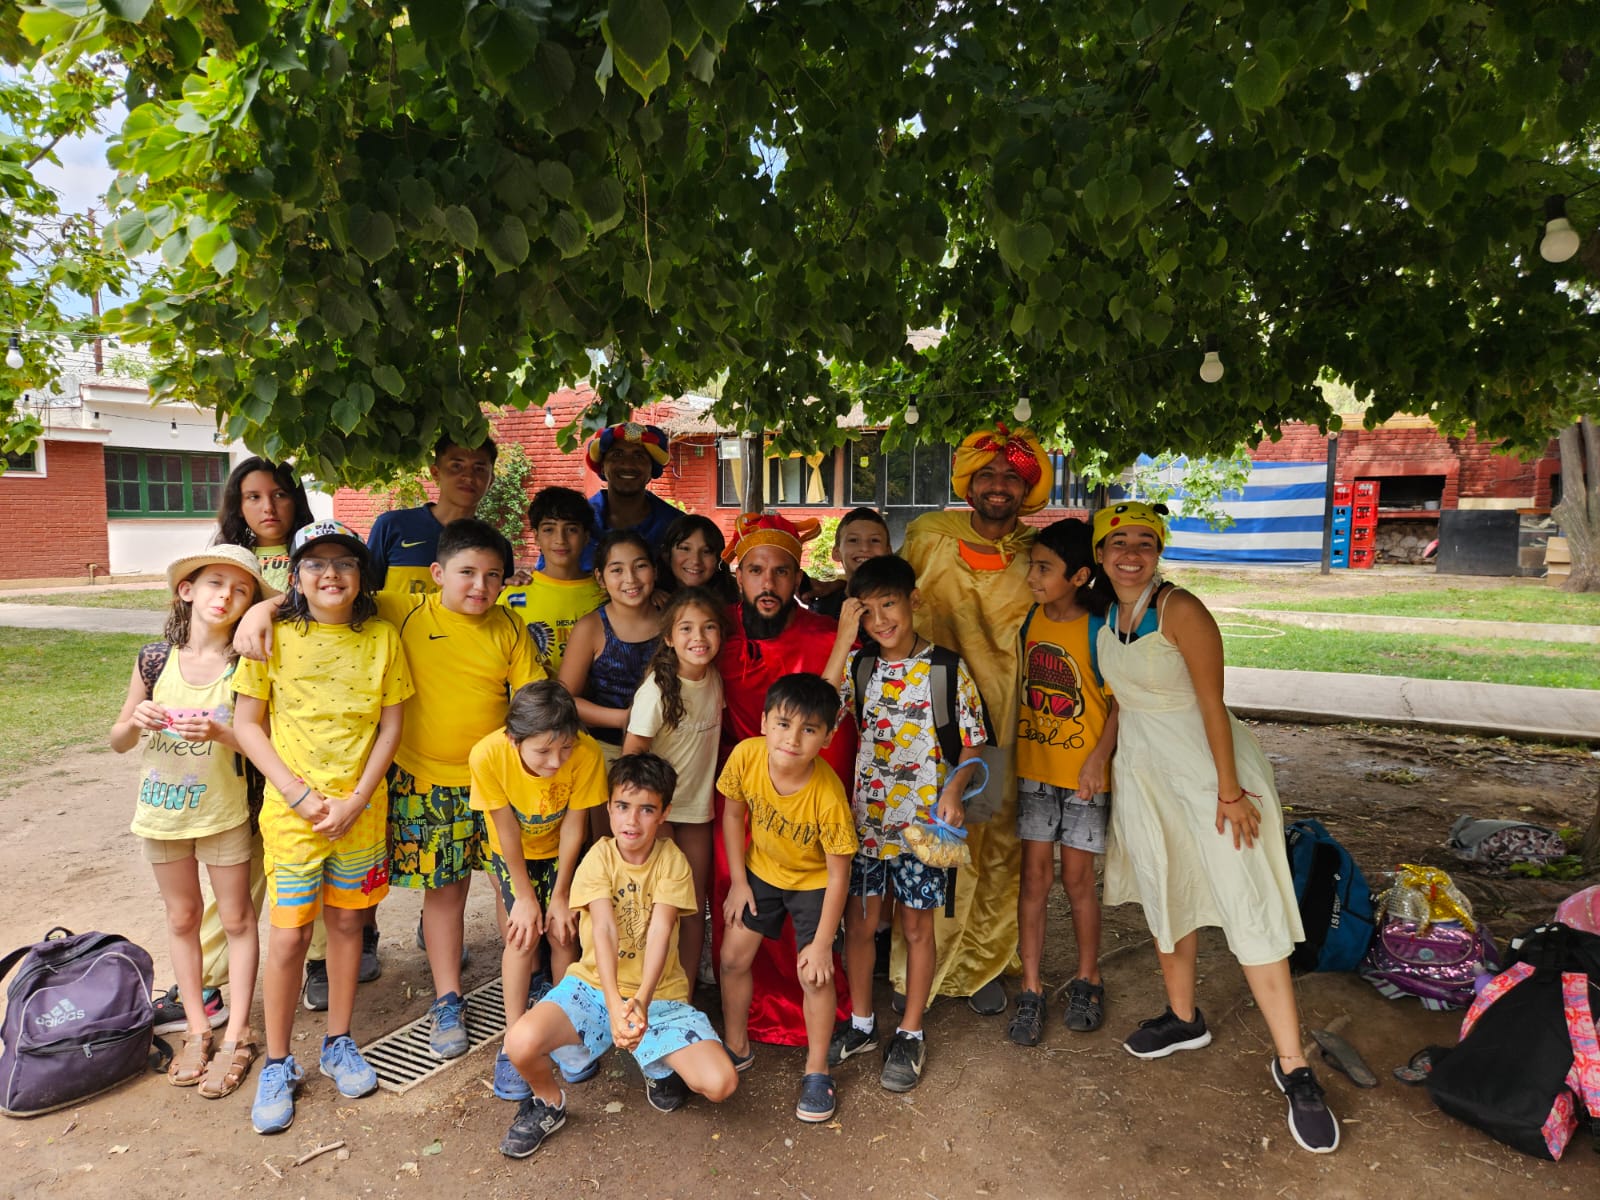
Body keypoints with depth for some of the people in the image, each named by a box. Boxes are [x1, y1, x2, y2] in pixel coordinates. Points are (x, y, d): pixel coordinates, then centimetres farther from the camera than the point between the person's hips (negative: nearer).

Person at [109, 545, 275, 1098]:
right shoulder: (156, 658, -6)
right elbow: (119, 741, 3)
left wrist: (220, 733, -29)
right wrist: (137, 721, -18)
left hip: (222, 810, -3)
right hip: (162, 808, 3)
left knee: (236, 919, 7)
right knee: (181, 918, 15)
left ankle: (236, 1036, 19)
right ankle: (197, 1027, 30)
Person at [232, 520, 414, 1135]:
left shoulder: (381, 637, -2)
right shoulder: (275, 636, -6)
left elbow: (391, 725, 0)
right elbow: (247, 723, -4)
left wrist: (356, 799, -9)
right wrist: (301, 793, -11)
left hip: (361, 808, 2)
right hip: (291, 807, -1)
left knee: (346, 922, 13)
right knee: (289, 934, 3)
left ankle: (338, 1042, 32)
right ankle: (278, 1064, 22)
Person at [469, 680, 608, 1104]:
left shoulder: (587, 753, -35)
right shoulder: (488, 755, -35)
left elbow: (573, 827, -20)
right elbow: (508, 832, -21)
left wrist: (560, 894, -11)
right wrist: (525, 897, -12)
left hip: (560, 849, 1)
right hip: (513, 851, 0)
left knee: (562, 932, -6)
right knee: (522, 935, -9)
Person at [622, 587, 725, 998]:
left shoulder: (714, 679, -2)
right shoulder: (657, 690, -20)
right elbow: (630, 755, -15)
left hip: (698, 808, 5)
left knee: (695, 909, 11)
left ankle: (687, 1000, 26)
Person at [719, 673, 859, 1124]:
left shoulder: (828, 795, -37)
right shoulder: (745, 756, -28)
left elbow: (838, 874, -23)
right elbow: (733, 813, -6)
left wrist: (821, 944, -16)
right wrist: (738, 881, -2)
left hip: (813, 881, -4)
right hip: (760, 870, 4)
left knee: (815, 975, -3)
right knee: (733, 958, 8)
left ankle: (817, 1070, 22)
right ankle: (737, 1048, 33)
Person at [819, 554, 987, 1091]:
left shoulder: (948, 669, -6)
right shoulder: (858, 664, -1)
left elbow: (970, 745, -1)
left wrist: (952, 793, -18)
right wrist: (843, 641, -18)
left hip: (923, 819, -2)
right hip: (864, 816, 2)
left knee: (916, 926, 10)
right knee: (858, 921, 12)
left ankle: (910, 1034, 28)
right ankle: (861, 1024, 33)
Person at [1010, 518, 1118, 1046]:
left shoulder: (1098, 631, -14)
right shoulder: (1030, 619, 0)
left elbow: (1120, 701, -10)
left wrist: (1098, 759, -18)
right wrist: (1012, 749, 7)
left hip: (1083, 771, -3)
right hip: (1034, 767, 4)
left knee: (1077, 878, 7)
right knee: (1035, 875, 6)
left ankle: (1086, 980, 29)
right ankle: (1031, 990, 17)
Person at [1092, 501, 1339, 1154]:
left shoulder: (1180, 610, -17)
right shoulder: (1106, 617, 3)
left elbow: (1212, 704, -18)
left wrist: (1228, 790, -19)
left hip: (1205, 762, -7)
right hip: (1141, 768, 7)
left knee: (1248, 909, -7)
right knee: (1165, 895, 17)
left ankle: (1293, 1066, 4)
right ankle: (1183, 1018, 36)